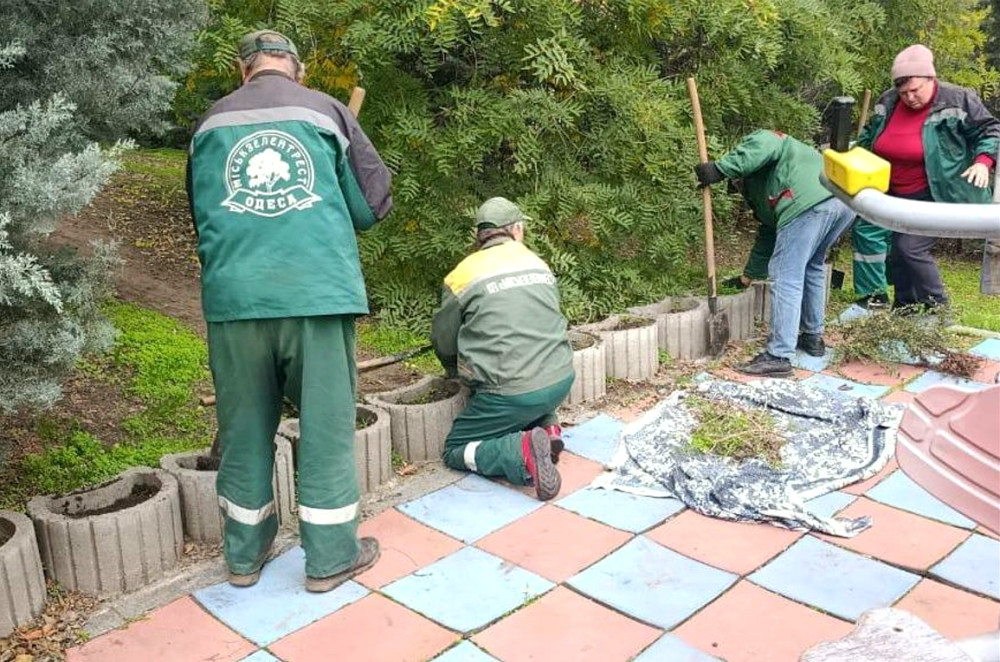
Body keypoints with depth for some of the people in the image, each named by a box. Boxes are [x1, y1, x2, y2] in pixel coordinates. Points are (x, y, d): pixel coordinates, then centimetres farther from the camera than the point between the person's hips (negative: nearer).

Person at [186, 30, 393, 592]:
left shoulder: (212, 123, 14)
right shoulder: (325, 112, 7)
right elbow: (374, 204, 9)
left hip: (234, 297, 3)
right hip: (318, 292, -2)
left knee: (245, 428, 14)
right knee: (326, 426, 8)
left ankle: (245, 553, 27)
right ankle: (331, 556, 18)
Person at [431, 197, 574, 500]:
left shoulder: (462, 275, -3)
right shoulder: (540, 264, 10)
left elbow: (444, 342, 7)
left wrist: (462, 373, 28)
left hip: (511, 393, -5)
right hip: (560, 381, 6)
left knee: (455, 450, 10)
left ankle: (522, 452, -15)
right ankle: (545, 427, 8)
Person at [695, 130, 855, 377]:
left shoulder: (755, 141, 22)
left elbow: (765, 147, -6)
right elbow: (769, 234, 43)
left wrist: (720, 168, -5)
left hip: (810, 204, -10)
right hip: (845, 201, 10)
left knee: (786, 277, -5)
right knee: (813, 267, 28)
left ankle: (779, 356, -5)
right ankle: (813, 337, 35)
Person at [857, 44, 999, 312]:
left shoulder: (958, 100, -12)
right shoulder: (888, 102, 2)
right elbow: (868, 135, 19)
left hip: (935, 197, -7)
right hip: (896, 196, 7)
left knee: (911, 248, -16)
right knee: (897, 252, 12)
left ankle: (937, 309, -1)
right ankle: (904, 309, 27)